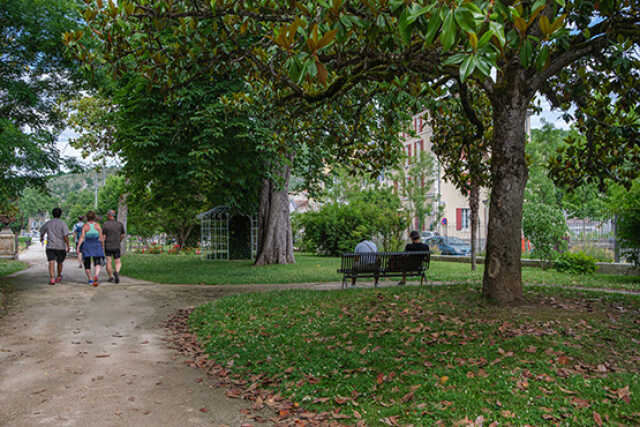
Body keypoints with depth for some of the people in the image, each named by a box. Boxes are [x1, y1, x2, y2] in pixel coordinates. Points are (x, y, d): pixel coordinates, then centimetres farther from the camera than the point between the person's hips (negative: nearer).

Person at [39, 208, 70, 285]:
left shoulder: (48, 223, 4)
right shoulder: (63, 223, -6)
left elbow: (42, 231, 22)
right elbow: (66, 236, -15)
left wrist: (41, 238, 43)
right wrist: (68, 246, -8)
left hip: (50, 246, 0)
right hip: (61, 247, 0)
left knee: (51, 263, -7)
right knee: (60, 262, 18)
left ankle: (52, 279, -23)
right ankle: (59, 277, 34)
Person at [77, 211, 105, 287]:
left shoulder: (85, 226, -4)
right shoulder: (98, 225, -1)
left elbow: (82, 237, -13)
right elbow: (101, 237, -2)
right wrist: (103, 247, 9)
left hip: (87, 246, 0)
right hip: (96, 246, 0)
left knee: (87, 264, 15)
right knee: (97, 264, -2)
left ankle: (90, 280, 16)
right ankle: (96, 276, -29)